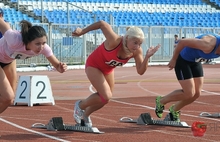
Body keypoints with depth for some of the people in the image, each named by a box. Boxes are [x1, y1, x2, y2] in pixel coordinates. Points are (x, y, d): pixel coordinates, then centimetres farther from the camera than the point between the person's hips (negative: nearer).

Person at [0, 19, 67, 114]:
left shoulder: (43, 48, -28)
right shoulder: (15, 41, -45)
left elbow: (57, 65, -19)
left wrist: (61, 67, -42)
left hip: (9, 60, 6)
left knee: (8, 99, 16)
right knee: (8, 97, -17)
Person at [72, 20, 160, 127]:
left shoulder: (137, 51, -22)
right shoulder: (115, 41, -40)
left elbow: (140, 71, -19)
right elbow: (102, 24, -30)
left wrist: (147, 57, -36)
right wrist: (82, 32, -20)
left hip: (108, 69, 7)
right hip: (93, 65, -7)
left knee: (104, 98, 16)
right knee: (106, 97, -18)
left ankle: (85, 115, 43)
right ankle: (80, 105, 8)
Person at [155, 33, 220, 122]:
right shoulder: (208, 45, -38)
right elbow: (182, 42, -31)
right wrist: (173, 60, -19)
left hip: (195, 61, 8)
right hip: (183, 60, -8)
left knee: (197, 93, 1)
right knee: (189, 94, -12)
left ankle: (174, 110, 24)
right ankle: (161, 101, 11)